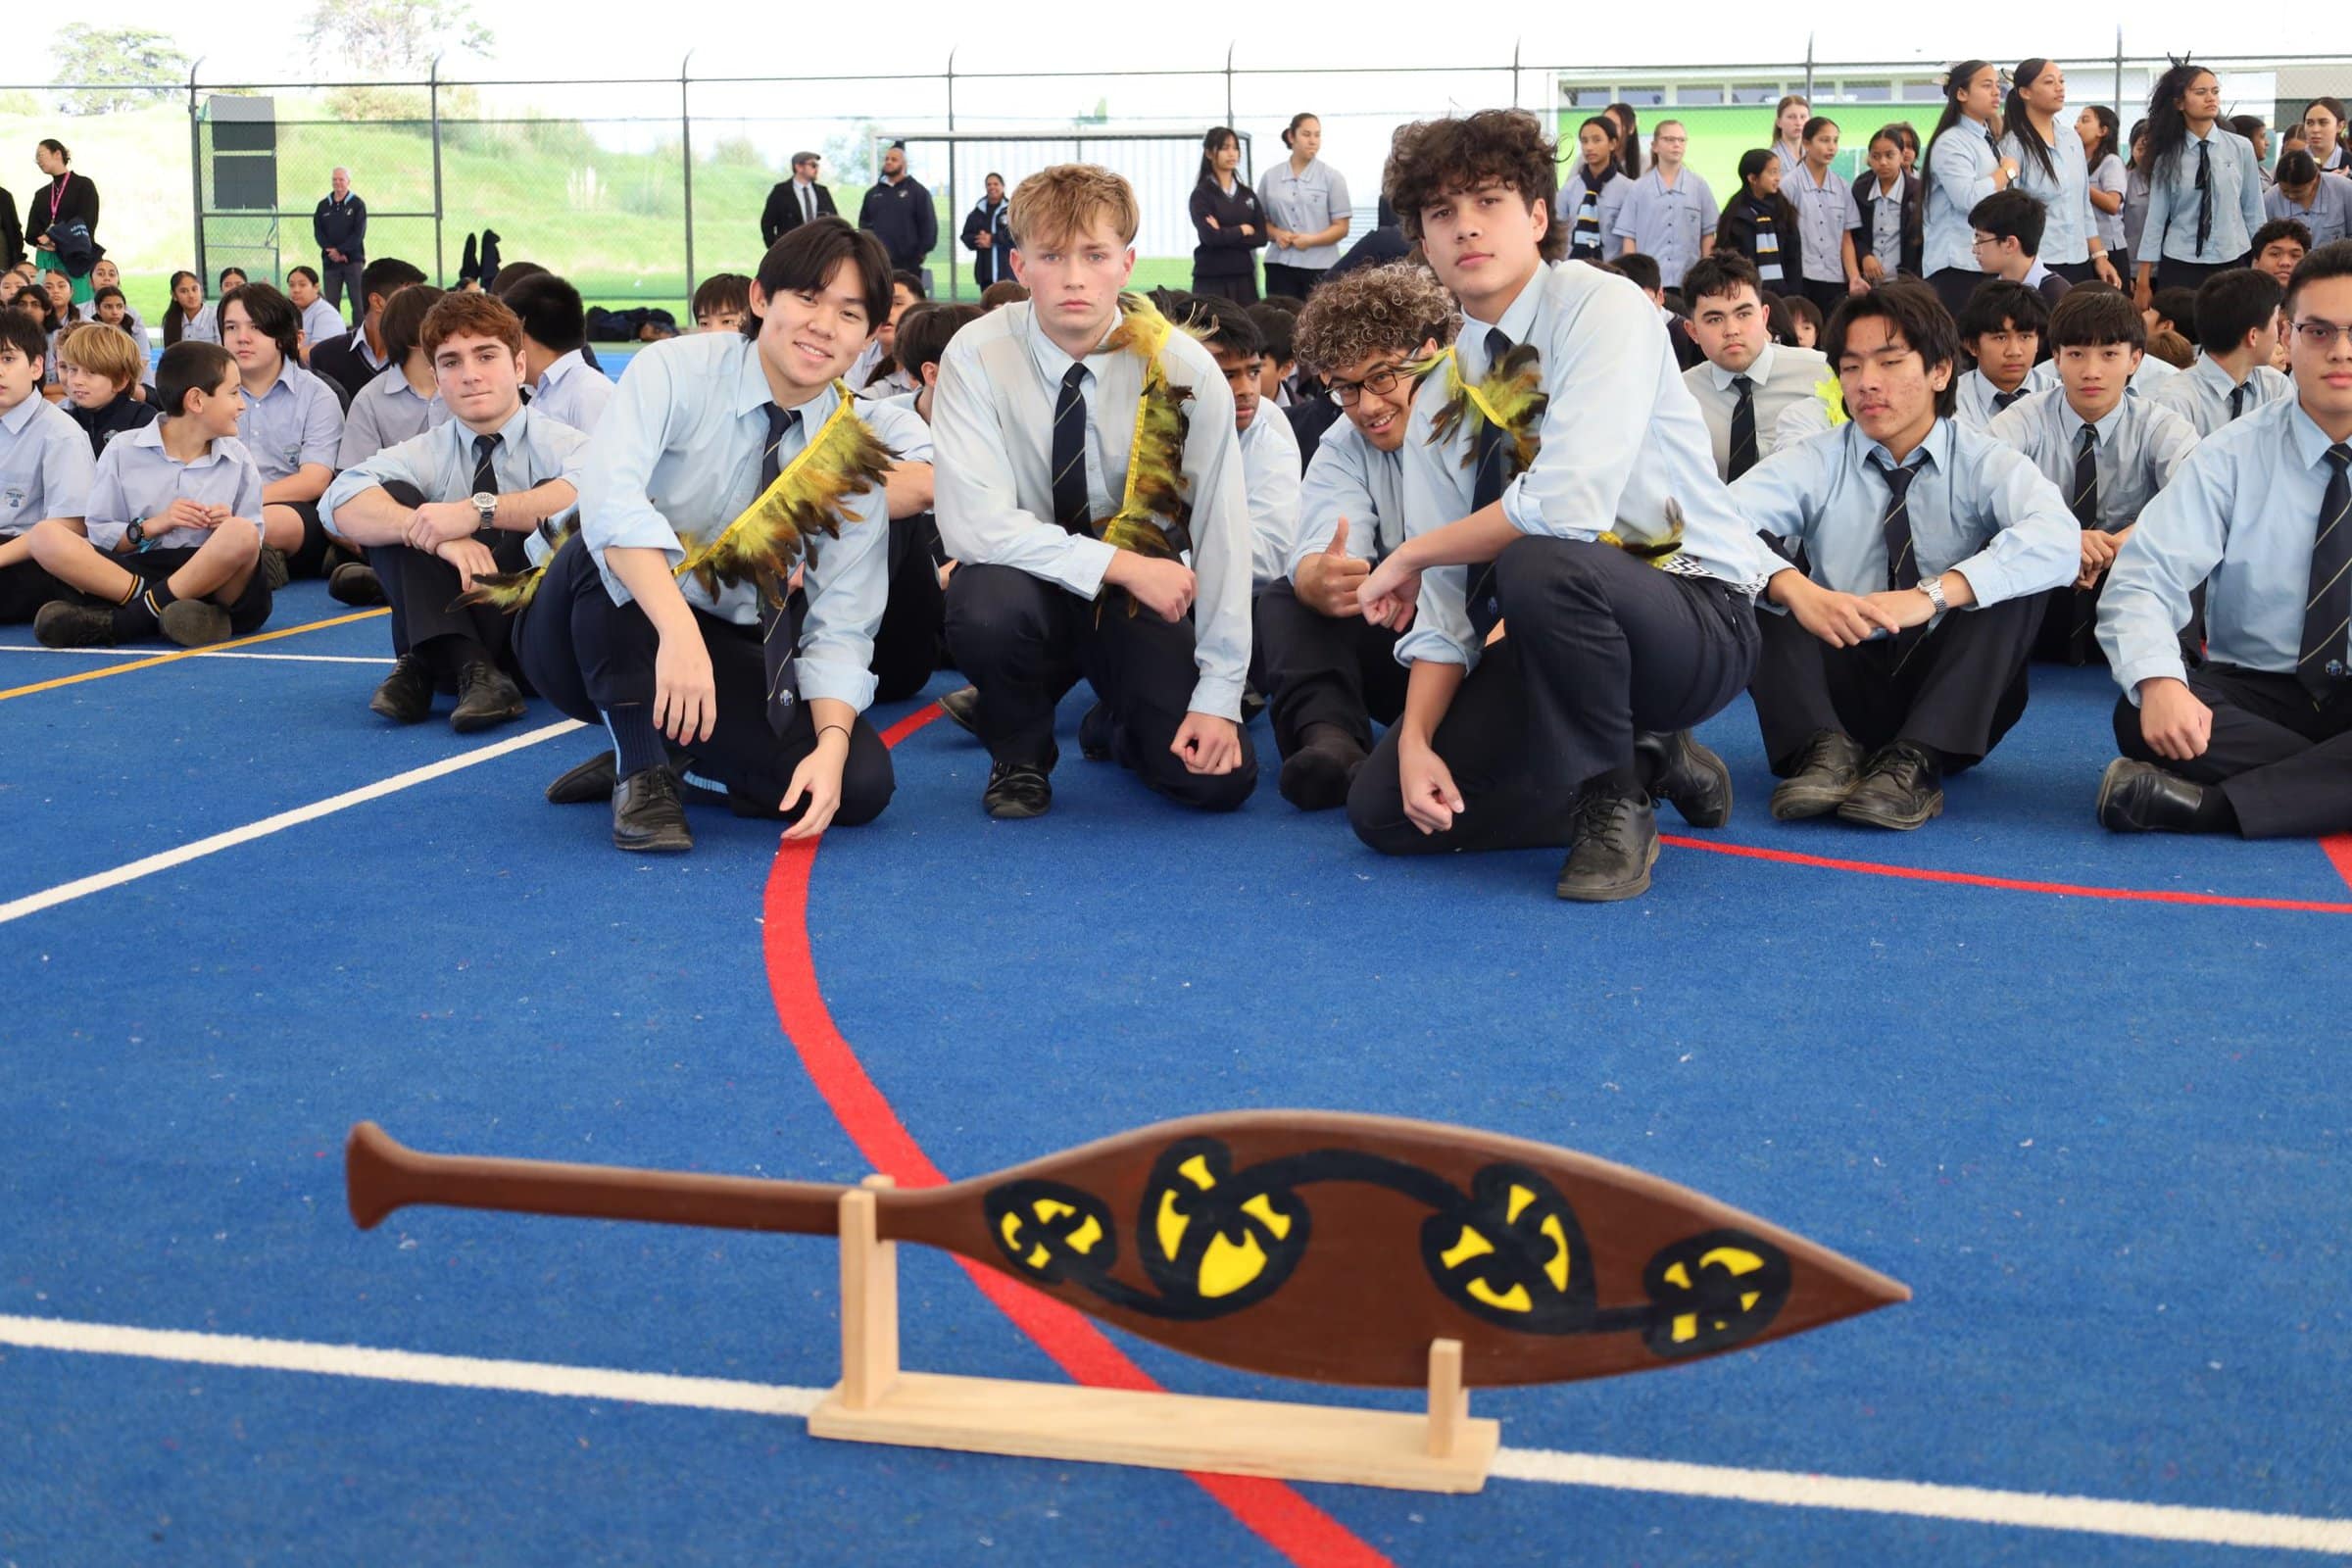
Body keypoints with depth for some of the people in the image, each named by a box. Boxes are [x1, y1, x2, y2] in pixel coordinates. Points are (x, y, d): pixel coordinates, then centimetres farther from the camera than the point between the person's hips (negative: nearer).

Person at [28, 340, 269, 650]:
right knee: (46, 535, -19)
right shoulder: (123, 451, 8)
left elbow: (252, 541, 11)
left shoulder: (238, 459, 12)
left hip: (211, 579, 0)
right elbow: (98, 535, 6)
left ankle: (123, 621, -29)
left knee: (241, 534, -32)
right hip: (136, 570, 0)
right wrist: (150, 527, -10)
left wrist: (229, 529, -10)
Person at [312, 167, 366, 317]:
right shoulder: (323, 205, 11)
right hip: (330, 261, 3)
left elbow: (359, 233, -7)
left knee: (358, 302, -5)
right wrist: (331, 250, -11)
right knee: (331, 303, 2)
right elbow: (318, 232, 5)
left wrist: (340, 251, -15)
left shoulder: (357, 205, 2)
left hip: (353, 260, -3)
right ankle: (333, 329, 6)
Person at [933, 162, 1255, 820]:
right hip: (1029, 583, -1)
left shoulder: (1182, 369, -13)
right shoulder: (977, 356, -16)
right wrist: (1120, 564, -27)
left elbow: (1222, 532, -11)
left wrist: (1218, 695, -15)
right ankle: (1020, 753, -2)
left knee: (1219, 778, -17)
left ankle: (1120, 726, 21)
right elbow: (972, 524, -23)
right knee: (986, 604, -37)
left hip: (1141, 595, 1)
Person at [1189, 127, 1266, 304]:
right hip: (1211, 279, -4)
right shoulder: (1202, 195, -1)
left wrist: (1225, 234, -9)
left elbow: (1261, 237, 3)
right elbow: (1210, 236, -15)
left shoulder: (1247, 195, 13)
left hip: (1244, 278, 4)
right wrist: (1242, 230, -1)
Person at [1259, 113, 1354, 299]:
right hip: (1280, 264, 2)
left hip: (1320, 267, -2)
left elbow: (1342, 227, 0)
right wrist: (1276, 234, -8)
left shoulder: (1332, 177, 3)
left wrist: (1311, 239, -15)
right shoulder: (1270, 177, 9)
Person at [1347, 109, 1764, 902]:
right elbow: (1443, 600, 2)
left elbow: (1568, 505, -29)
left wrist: (1410, 555, -15)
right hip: (1562, 629, 7)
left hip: (1694, 619, -7)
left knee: (1536, 565, -38)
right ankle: (1648, 762, 10)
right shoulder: (1439, 403, 6)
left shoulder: (1602, 308, -15)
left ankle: (1616, 802, -12)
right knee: (1381, 808, -4)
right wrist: (1415, 741, -14)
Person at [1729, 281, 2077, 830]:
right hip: (1838, 691, 1)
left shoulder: (1984, 463, -2)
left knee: (2012, 574, -23)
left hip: (1949, 696, -1)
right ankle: (1826, 748, -32)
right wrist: (1796, 589, -40)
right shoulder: (1815, 463, 1)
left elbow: (2057, 538, -25)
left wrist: (1933, 594, -39)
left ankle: (1915, 761, -33)